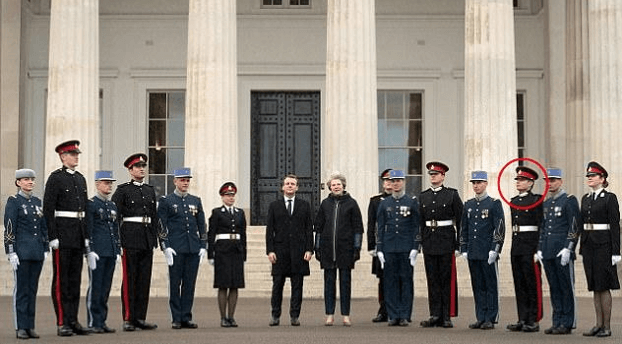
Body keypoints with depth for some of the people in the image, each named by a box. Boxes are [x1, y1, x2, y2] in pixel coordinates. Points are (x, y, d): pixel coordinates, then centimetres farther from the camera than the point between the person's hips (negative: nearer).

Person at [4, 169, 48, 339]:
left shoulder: (37, 202, 15)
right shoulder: (13, 202, -3)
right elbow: (9, 229, -8)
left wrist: (45, 249, 13)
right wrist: (11, 252, -14)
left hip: (37, 252, 6)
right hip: (22, 252, -6)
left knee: (33, 289, 8)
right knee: (21, 289, -3)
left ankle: (30, 326, 12)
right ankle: (20, 328, 1)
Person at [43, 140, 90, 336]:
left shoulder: (81, 179, 15)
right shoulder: (55, 178, -6)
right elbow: (48, 209, -11)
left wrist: (86, 236, 13)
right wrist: (52, 237, -16)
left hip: (78, 235, 7)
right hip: (62, 234, -7)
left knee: (75, 278, 9)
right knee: (61, 279, -3)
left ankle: (73, 321, 14)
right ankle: (62, 324, -1)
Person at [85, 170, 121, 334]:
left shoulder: (113, 206, 17)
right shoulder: (91, 204, -3)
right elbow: (88, 230, -8)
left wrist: (118, 251, 14)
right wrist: (90, 252, -14)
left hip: (111, 253, 7)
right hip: (97, 252, -7)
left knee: (105, 288, 8)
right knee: (95, 288, -4)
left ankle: (102, 322, 13)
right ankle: (93, 323, 0)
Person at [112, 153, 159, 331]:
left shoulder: (150, 190, 16)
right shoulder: (123, 189, 0)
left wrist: (155, 235, 12)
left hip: (147, 241, 6)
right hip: (130, 239, -6)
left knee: (144, 280, 6)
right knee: (129, 280, -4)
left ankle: (140, 318, 11)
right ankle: (128, 319, -2)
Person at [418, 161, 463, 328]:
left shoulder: (452, 194, -1)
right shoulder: (423, 196, 11)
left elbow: (460, 219, -1)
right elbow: (420, 220, 14)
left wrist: (459, 242, -5)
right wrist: (419, 240, 10)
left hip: (446, 240, -4)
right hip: (429, 242, 4)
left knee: (447, 280, 0)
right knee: (432, 280, 6)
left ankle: (447, 316, 5)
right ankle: (435, 315, 11)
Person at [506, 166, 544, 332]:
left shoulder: (536, 200, -6)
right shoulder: (514, 201, 16)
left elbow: (541, 225, -10)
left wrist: (538, 249, -15)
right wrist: (514, 245, 17)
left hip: (530, 246, -7)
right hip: (516, 247, 7)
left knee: (532, 284, -3)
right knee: (519, 284, 9)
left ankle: (534, 321, 2)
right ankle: (522, 320, 14)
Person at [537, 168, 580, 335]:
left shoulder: (570, 200, -4)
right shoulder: (546, 203, 17)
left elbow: (574, 227, -10)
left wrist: (567, 249, -16)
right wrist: (540, 248, 14)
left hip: (562, 252, -7)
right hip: (548, 252, 7)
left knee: (566, 288, -1)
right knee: (554, 288, 9)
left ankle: (567, 324, 3)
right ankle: (557, 322, 14)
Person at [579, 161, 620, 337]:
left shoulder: (609, 198, -5)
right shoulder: (585, 199, 14)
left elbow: (615, 225, -9)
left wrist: (615, 252, -13)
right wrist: (582, 248, 14)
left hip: (603, 245, -6)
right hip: (588, 245, 6)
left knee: (603, 286, -4)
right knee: (595, 287, 9)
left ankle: (607, 327, 2)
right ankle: (599, 325, 14)